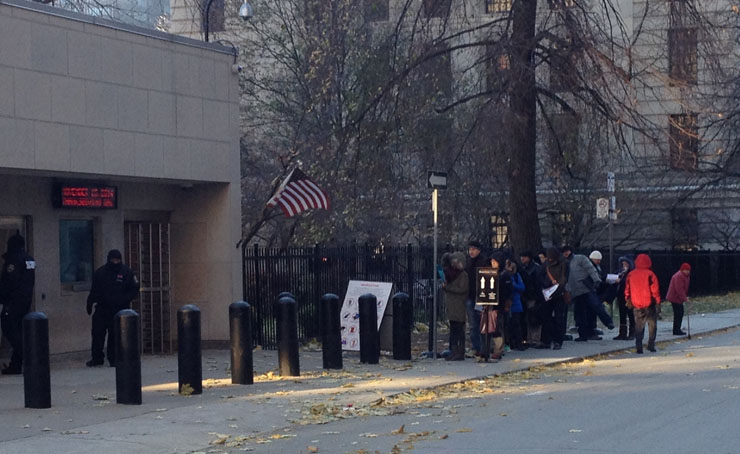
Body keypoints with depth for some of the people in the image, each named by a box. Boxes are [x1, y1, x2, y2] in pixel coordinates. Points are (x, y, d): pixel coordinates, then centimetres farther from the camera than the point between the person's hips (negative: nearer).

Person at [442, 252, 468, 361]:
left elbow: (461, 289, -16)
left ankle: (460, 353, -4)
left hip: (459, 306, -8)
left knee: (459, 329, -5)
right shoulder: (452, 273, 13)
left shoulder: (463, 275, -10)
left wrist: (447, 288, -11)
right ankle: (454, 351, 12)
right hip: (451, 305, 8)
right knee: (453, 329, 9)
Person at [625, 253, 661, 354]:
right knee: (652, 325, 8)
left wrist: (628, 300, 21)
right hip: (649, 304, -4)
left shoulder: (631, 275, 4)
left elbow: (627, 289, 9)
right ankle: (651, 345, 2)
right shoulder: (650, 274, -9)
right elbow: (655, 289, -9)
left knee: (639, 326, 8)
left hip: (637, 305, 4)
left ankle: (639, 347, 1)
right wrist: (658, 301, 0)